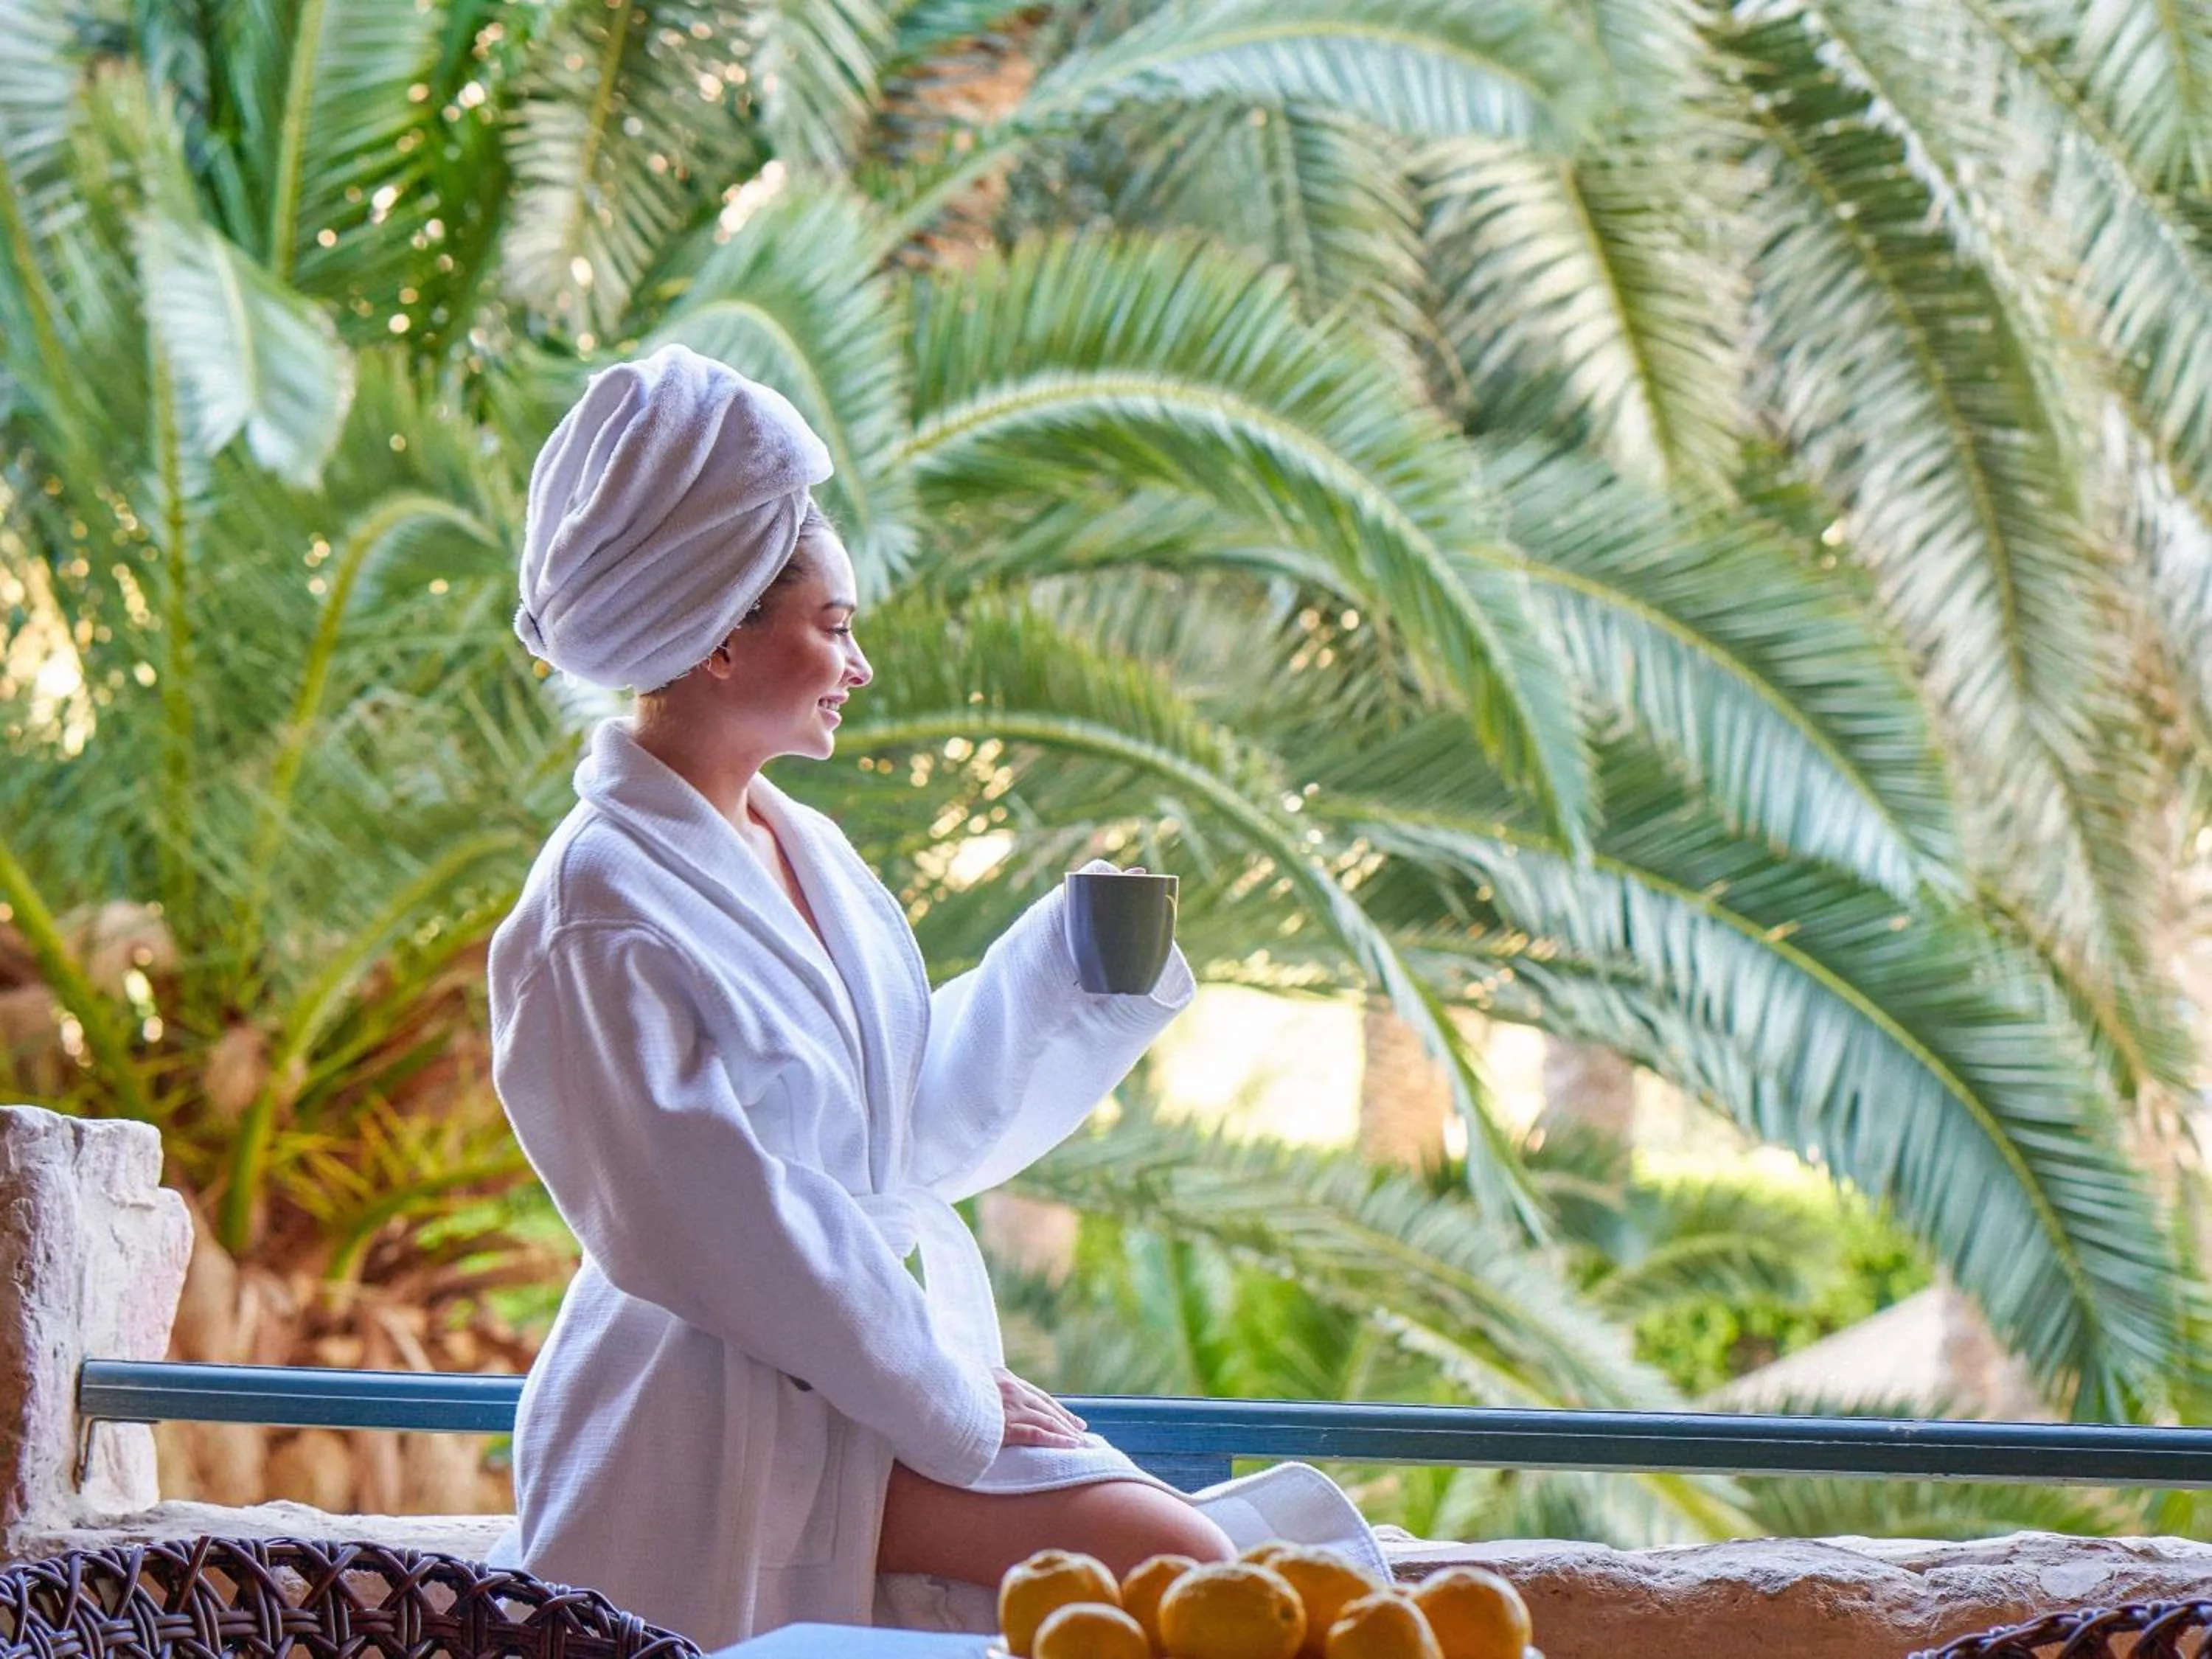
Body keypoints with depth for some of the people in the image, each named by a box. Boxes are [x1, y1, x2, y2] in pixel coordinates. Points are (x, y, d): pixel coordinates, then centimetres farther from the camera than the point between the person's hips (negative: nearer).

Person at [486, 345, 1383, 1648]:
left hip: (891, 1356, 8)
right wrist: (943, 1394, -15)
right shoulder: (603, 904, -14)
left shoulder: (809, 854, 12)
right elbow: (712, 1223, -17)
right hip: (735, 1417, -8)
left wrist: (1070, 958, 8)